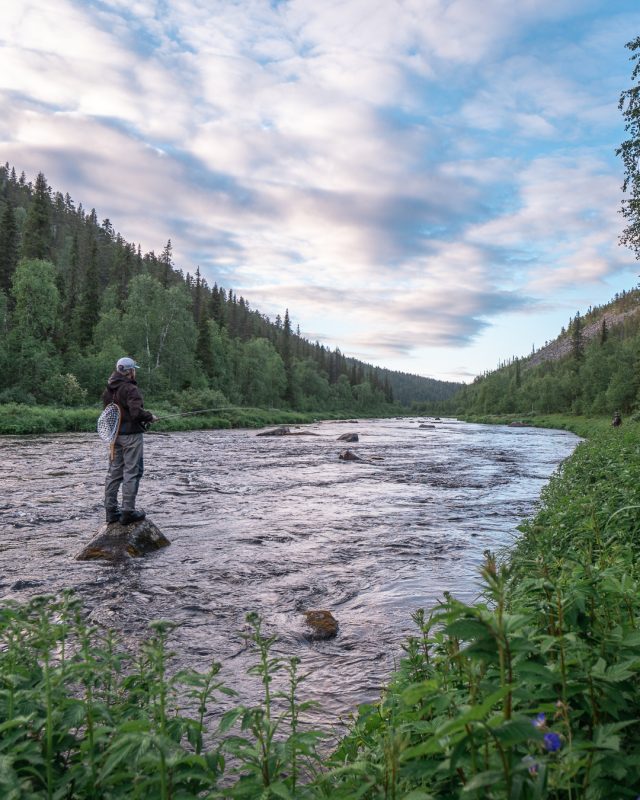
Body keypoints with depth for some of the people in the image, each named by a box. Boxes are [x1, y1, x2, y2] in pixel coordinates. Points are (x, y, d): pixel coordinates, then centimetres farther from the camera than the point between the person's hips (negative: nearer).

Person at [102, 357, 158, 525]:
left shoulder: (108, 390, 9)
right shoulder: (130, 389, -16)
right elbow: (137, 412, -25)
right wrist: (150, 417, -7)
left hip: (114, 434, 8)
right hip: (131, 434, -8)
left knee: (114, 471, 12)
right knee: (132, 472, -3)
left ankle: (111, 511, 17)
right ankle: (128, 512, -2)